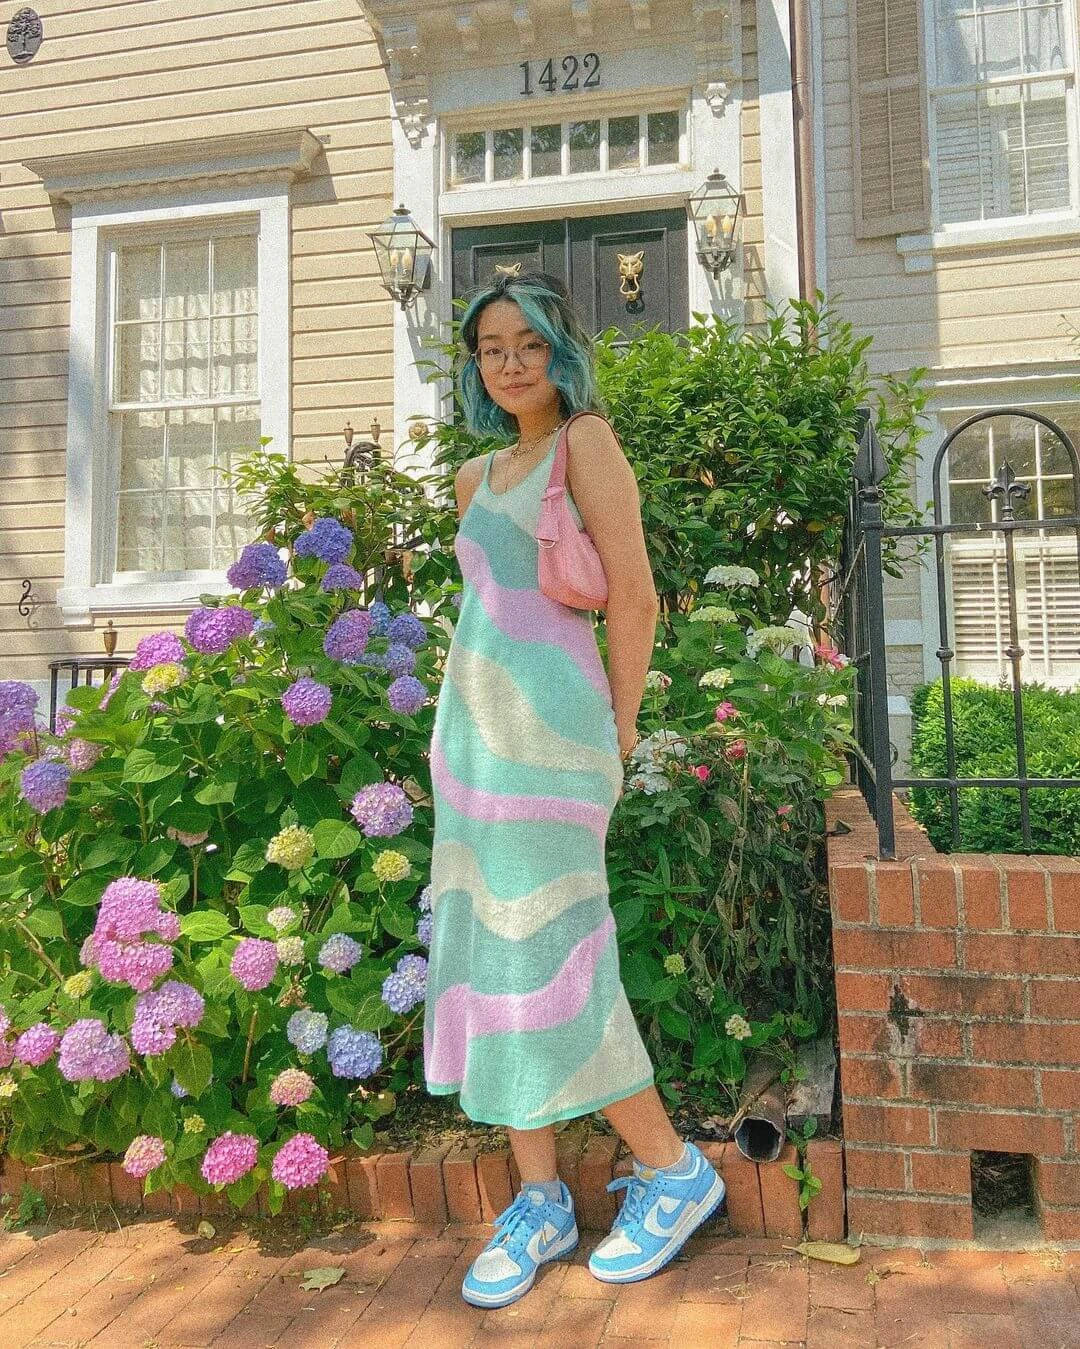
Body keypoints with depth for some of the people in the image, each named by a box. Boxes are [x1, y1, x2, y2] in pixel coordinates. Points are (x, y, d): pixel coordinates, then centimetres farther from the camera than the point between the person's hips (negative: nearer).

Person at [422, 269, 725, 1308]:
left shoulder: (585, 441, -4)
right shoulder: (478, 476, 18)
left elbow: (634, 596, -9)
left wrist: (617, 732, -3)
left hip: (545, 730, -8)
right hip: (470, 728, 8)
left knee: (545, 959, -4)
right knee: (485, 953, 8)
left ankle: (673, 1170, 18)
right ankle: (540, 1202, 21)